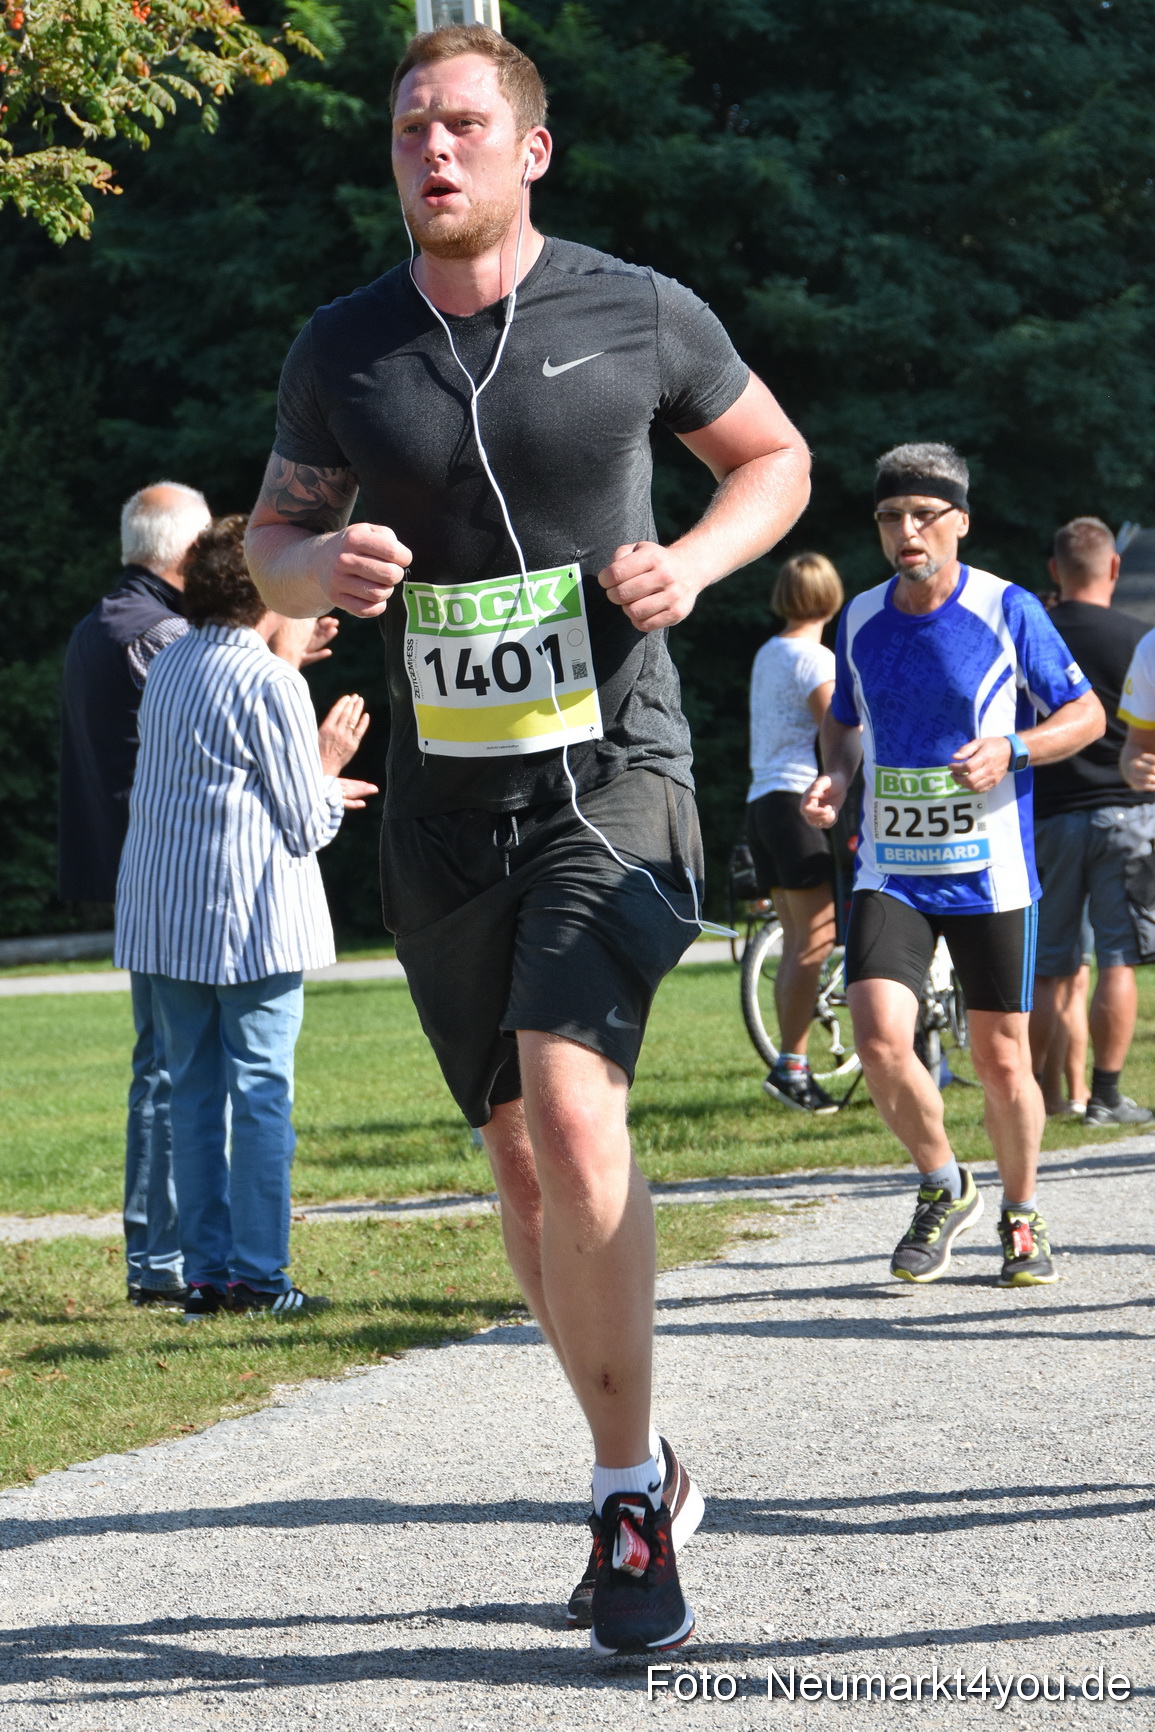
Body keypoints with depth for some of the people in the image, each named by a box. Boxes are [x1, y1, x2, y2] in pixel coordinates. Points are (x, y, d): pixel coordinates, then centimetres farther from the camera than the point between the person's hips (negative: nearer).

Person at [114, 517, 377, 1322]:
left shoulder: (168, 670, 11)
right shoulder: (271, 683, -11)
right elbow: (305, 827, -9)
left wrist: (319, 787, 29)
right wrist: (330, 768, 9)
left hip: (165, 916, 7)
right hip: (251, 916, -7)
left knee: (194, 1092, 9)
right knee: (261, 1090, -2)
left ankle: (205, 1273, 8)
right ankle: (257, 1276, -4)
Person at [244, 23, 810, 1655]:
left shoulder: (639, 315, -3)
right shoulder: (343, 349, 3)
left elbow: (775, 456, 11)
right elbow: (274, 529, 15)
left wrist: (697, 558, -9)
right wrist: (319, 568, -9)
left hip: (612, 781, -4)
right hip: (444, 806, 4)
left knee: (570, 1109, -22)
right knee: (523, 1157, 10)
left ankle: (631, 1490, -11)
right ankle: (641, 1476, 27)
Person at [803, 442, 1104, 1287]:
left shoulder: (1009, 612, -7)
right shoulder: (861, 618, 5)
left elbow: (1087, 715, 0)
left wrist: (1010, 751, -18)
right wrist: (835, 775, -1)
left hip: (990, 875, -2)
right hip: (890, 873, 2)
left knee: (1002, 1059, 4)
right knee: (879, 1038, -16)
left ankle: (1022, 1218, 28)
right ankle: (944, 1188, 8)